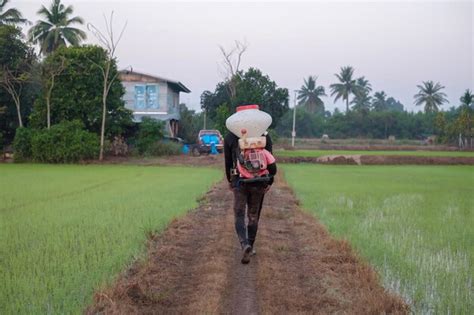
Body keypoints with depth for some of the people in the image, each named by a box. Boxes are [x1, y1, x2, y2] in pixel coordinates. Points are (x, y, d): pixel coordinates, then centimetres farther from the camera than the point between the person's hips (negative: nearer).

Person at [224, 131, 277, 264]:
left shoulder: (230, 137, -1)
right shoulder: (264, 135, -3)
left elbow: (228, 161, 5)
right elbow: (270, 160, -3)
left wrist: (229, 180, 17)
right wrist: (269, 182, 7)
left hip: (239, 181, -1)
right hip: (258, 182, 1)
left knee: (239, 215, 3)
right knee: (253, 216, 13)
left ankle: (245, 244, -19)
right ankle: (250, 247, 20)